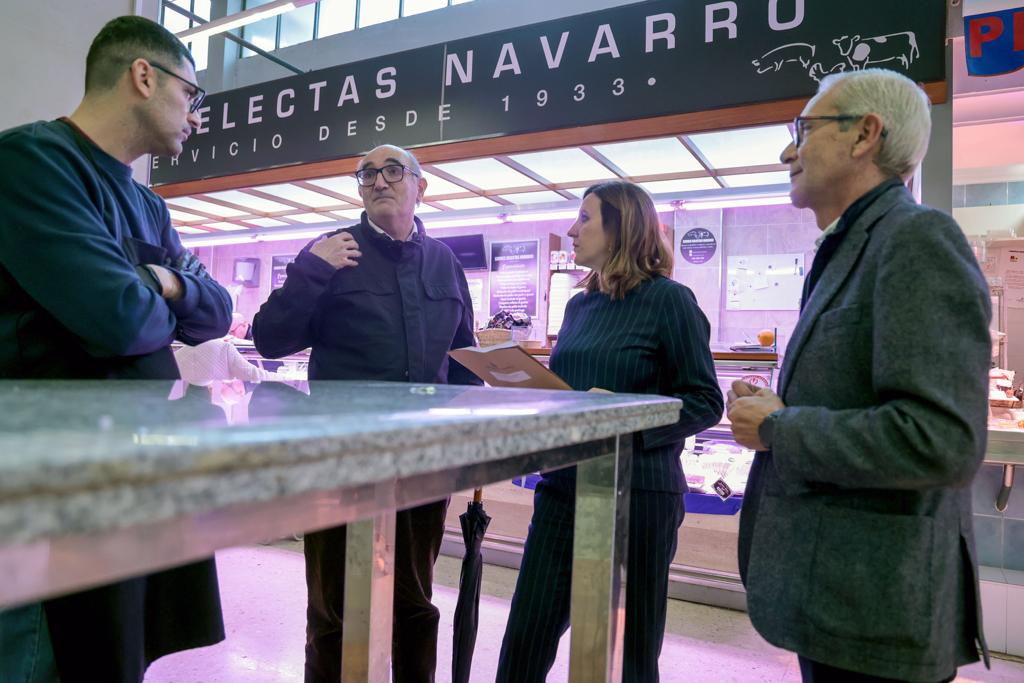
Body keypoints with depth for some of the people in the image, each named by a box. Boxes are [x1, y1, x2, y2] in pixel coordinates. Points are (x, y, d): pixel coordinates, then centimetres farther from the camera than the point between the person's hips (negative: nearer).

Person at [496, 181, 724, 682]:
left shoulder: (668, 299, -7)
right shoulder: (579, 306, 12)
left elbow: (706, 402, -10)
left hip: (639, 493, -6)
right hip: (563, 488, 6)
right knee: (523, 642, 8)